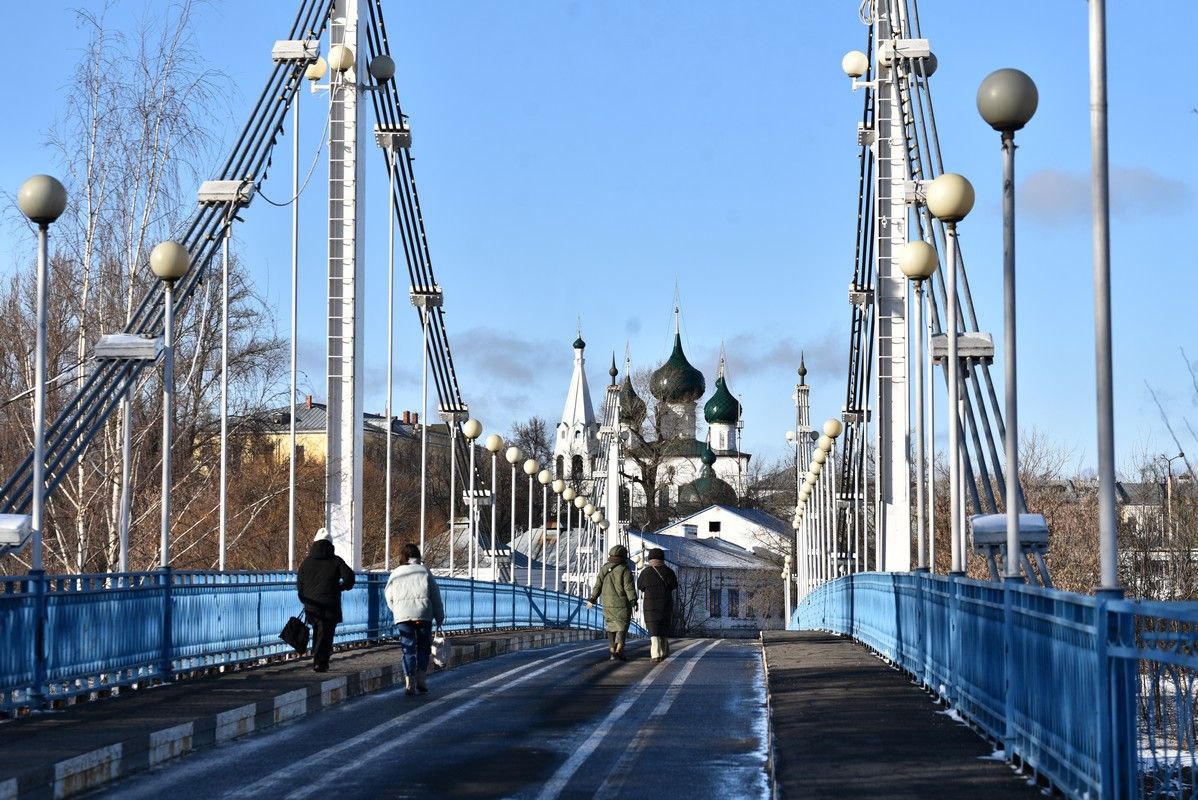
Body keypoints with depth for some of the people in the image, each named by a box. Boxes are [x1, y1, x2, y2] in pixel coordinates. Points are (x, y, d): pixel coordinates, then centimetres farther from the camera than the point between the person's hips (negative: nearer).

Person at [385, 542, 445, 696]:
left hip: (403, 615, 1)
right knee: (423, 648, 12)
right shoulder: (424, 571, 5)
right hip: (423, 615, -1)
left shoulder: (395, 574, 9)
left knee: (408, 649, 4)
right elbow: (435, 596, 5)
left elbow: (389, 597, 12)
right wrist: (439, 618, 12)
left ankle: (409, 682, -6)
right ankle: (421, 679, 6)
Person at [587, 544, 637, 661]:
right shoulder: (624, 570, -11)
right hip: (622, 604, -4)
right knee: (622, 628, 3)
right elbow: (629, 587, -15)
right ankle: (618, 651, -9)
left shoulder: (604, 569, 4)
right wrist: (633, 602, -12)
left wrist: (592, 599, 17)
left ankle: (612, 652, 10)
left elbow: (598, 586, 8)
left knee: (611, 628, 13)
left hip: (608, 604, 4)